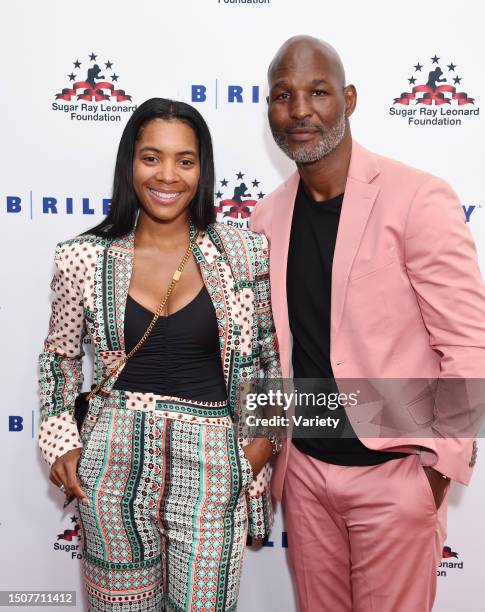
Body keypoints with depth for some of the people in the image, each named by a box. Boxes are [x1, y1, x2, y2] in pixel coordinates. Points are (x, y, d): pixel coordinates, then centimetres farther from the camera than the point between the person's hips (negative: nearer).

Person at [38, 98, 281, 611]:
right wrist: (60, 444, 1)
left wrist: (267, 439, -2)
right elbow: (60, 357, 10)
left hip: (211, 469, 0)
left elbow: (273, 354, 6)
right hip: (114, 465, 1)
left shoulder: (243, 254, -4)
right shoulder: (83, 259, -4)